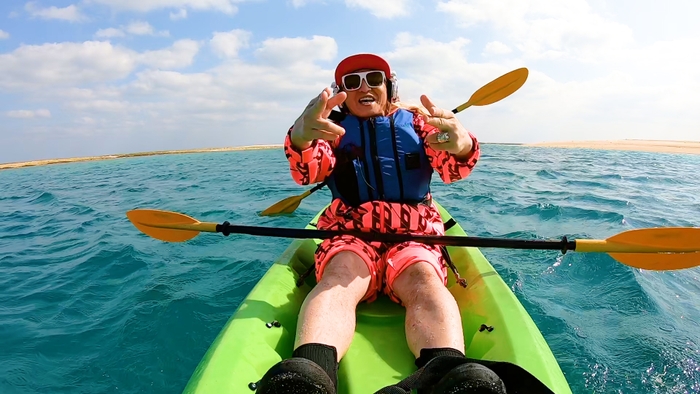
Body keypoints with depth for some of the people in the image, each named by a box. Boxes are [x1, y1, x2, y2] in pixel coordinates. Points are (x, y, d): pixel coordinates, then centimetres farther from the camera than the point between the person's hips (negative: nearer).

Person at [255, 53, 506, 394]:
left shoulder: (415, 122, 16)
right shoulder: (334, 128, 15)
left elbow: (452, 169, -2)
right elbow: (308, 171, -7)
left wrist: (461, 145, -29)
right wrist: (300, 139, -33)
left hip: (413, 235, 1)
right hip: (349, 234, 0)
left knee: (424, 279, -31)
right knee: (340, 276, -32)